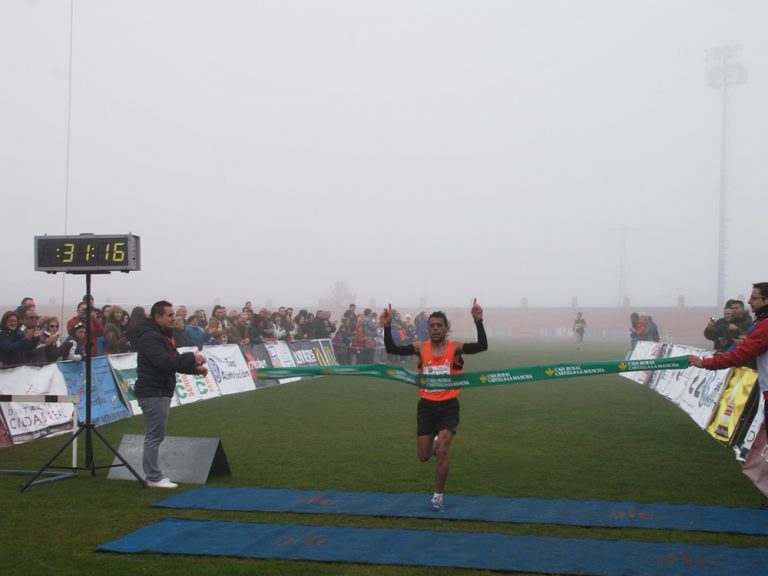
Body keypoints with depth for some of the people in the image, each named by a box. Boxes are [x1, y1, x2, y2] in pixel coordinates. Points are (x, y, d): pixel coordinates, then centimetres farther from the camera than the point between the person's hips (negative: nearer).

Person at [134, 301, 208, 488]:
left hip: (162, 392, 11)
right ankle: (154, 478, -3)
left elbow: (174, 361, 19)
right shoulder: (150, 337, -16)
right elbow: (165, 362, -27)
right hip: (152, 393, -11)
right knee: (154, 436, -7)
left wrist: (195, 368, 3)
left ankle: (154, 475, 21)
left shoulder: (164, 335, 18)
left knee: (155, 436, 15)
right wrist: (192, 357, -21)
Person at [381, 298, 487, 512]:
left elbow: (482, 346, -20)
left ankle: (438, 496, 6)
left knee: (442, 452, -12)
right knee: (424, 456, 8)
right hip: (426, 406, 2)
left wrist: (478, 322, -31)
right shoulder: (421, 348, -1)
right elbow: (391, 349, -7)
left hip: (448, 406, -2)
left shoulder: (455, 348, -6)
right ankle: (436, 442, 45)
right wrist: (387, 326, -19)